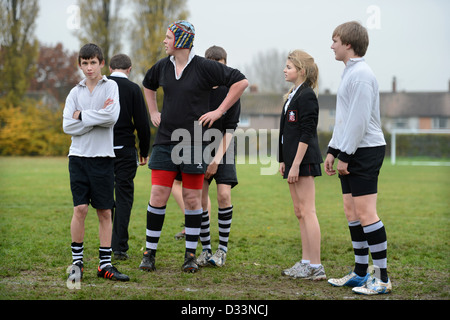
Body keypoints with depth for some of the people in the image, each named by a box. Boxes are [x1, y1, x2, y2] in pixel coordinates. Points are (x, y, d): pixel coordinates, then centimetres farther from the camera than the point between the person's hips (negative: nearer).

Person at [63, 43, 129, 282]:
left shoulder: (110, 87, 4)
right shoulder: (76, 92, 9)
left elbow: (112, 116, -14)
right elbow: (68, 126, -2)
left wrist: (82, 115, -7)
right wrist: (97, 117, -9)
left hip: (103, 156, -1)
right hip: (79, 155, 1)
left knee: (105, 211, 2)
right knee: (80, 208, -7)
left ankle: (105, 264, 8)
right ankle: (77, 261, 5)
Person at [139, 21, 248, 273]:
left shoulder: (204, 67, -8)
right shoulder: (162, 67, 8)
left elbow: (241, 81, -6)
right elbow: (148, 85, 31)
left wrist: (219, 111, -7)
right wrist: (153, 112, 20)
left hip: (194, 143, -3)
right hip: (165, 141, 4)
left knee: (192, 199, 3)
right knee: (158, 195, -1)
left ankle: (191, 254, 14)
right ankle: (150, 252, 8)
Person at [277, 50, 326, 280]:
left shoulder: (307, 96, -13)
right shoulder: (293, 95, 17)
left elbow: (306, 134, -18)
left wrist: (296, 164, -21)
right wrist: (284, 161, 18)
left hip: (304, 160, -10)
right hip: (293, 160, 10)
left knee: (307, 211, -10)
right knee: (299, 212, 12)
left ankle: (315, 267, -8)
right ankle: (306, 262, 17)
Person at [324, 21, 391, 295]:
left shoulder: (361, 74, -15)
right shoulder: (350, 73, 18)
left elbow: (359, 120, -20)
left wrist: (345, 155, -18)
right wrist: (333, 150, 18)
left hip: (365, 151, -10)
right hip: (351, 153, 10)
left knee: (366, 213, -11)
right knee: (352, 213, 11)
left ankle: (382, 278, -7)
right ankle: (361, 273, 18)